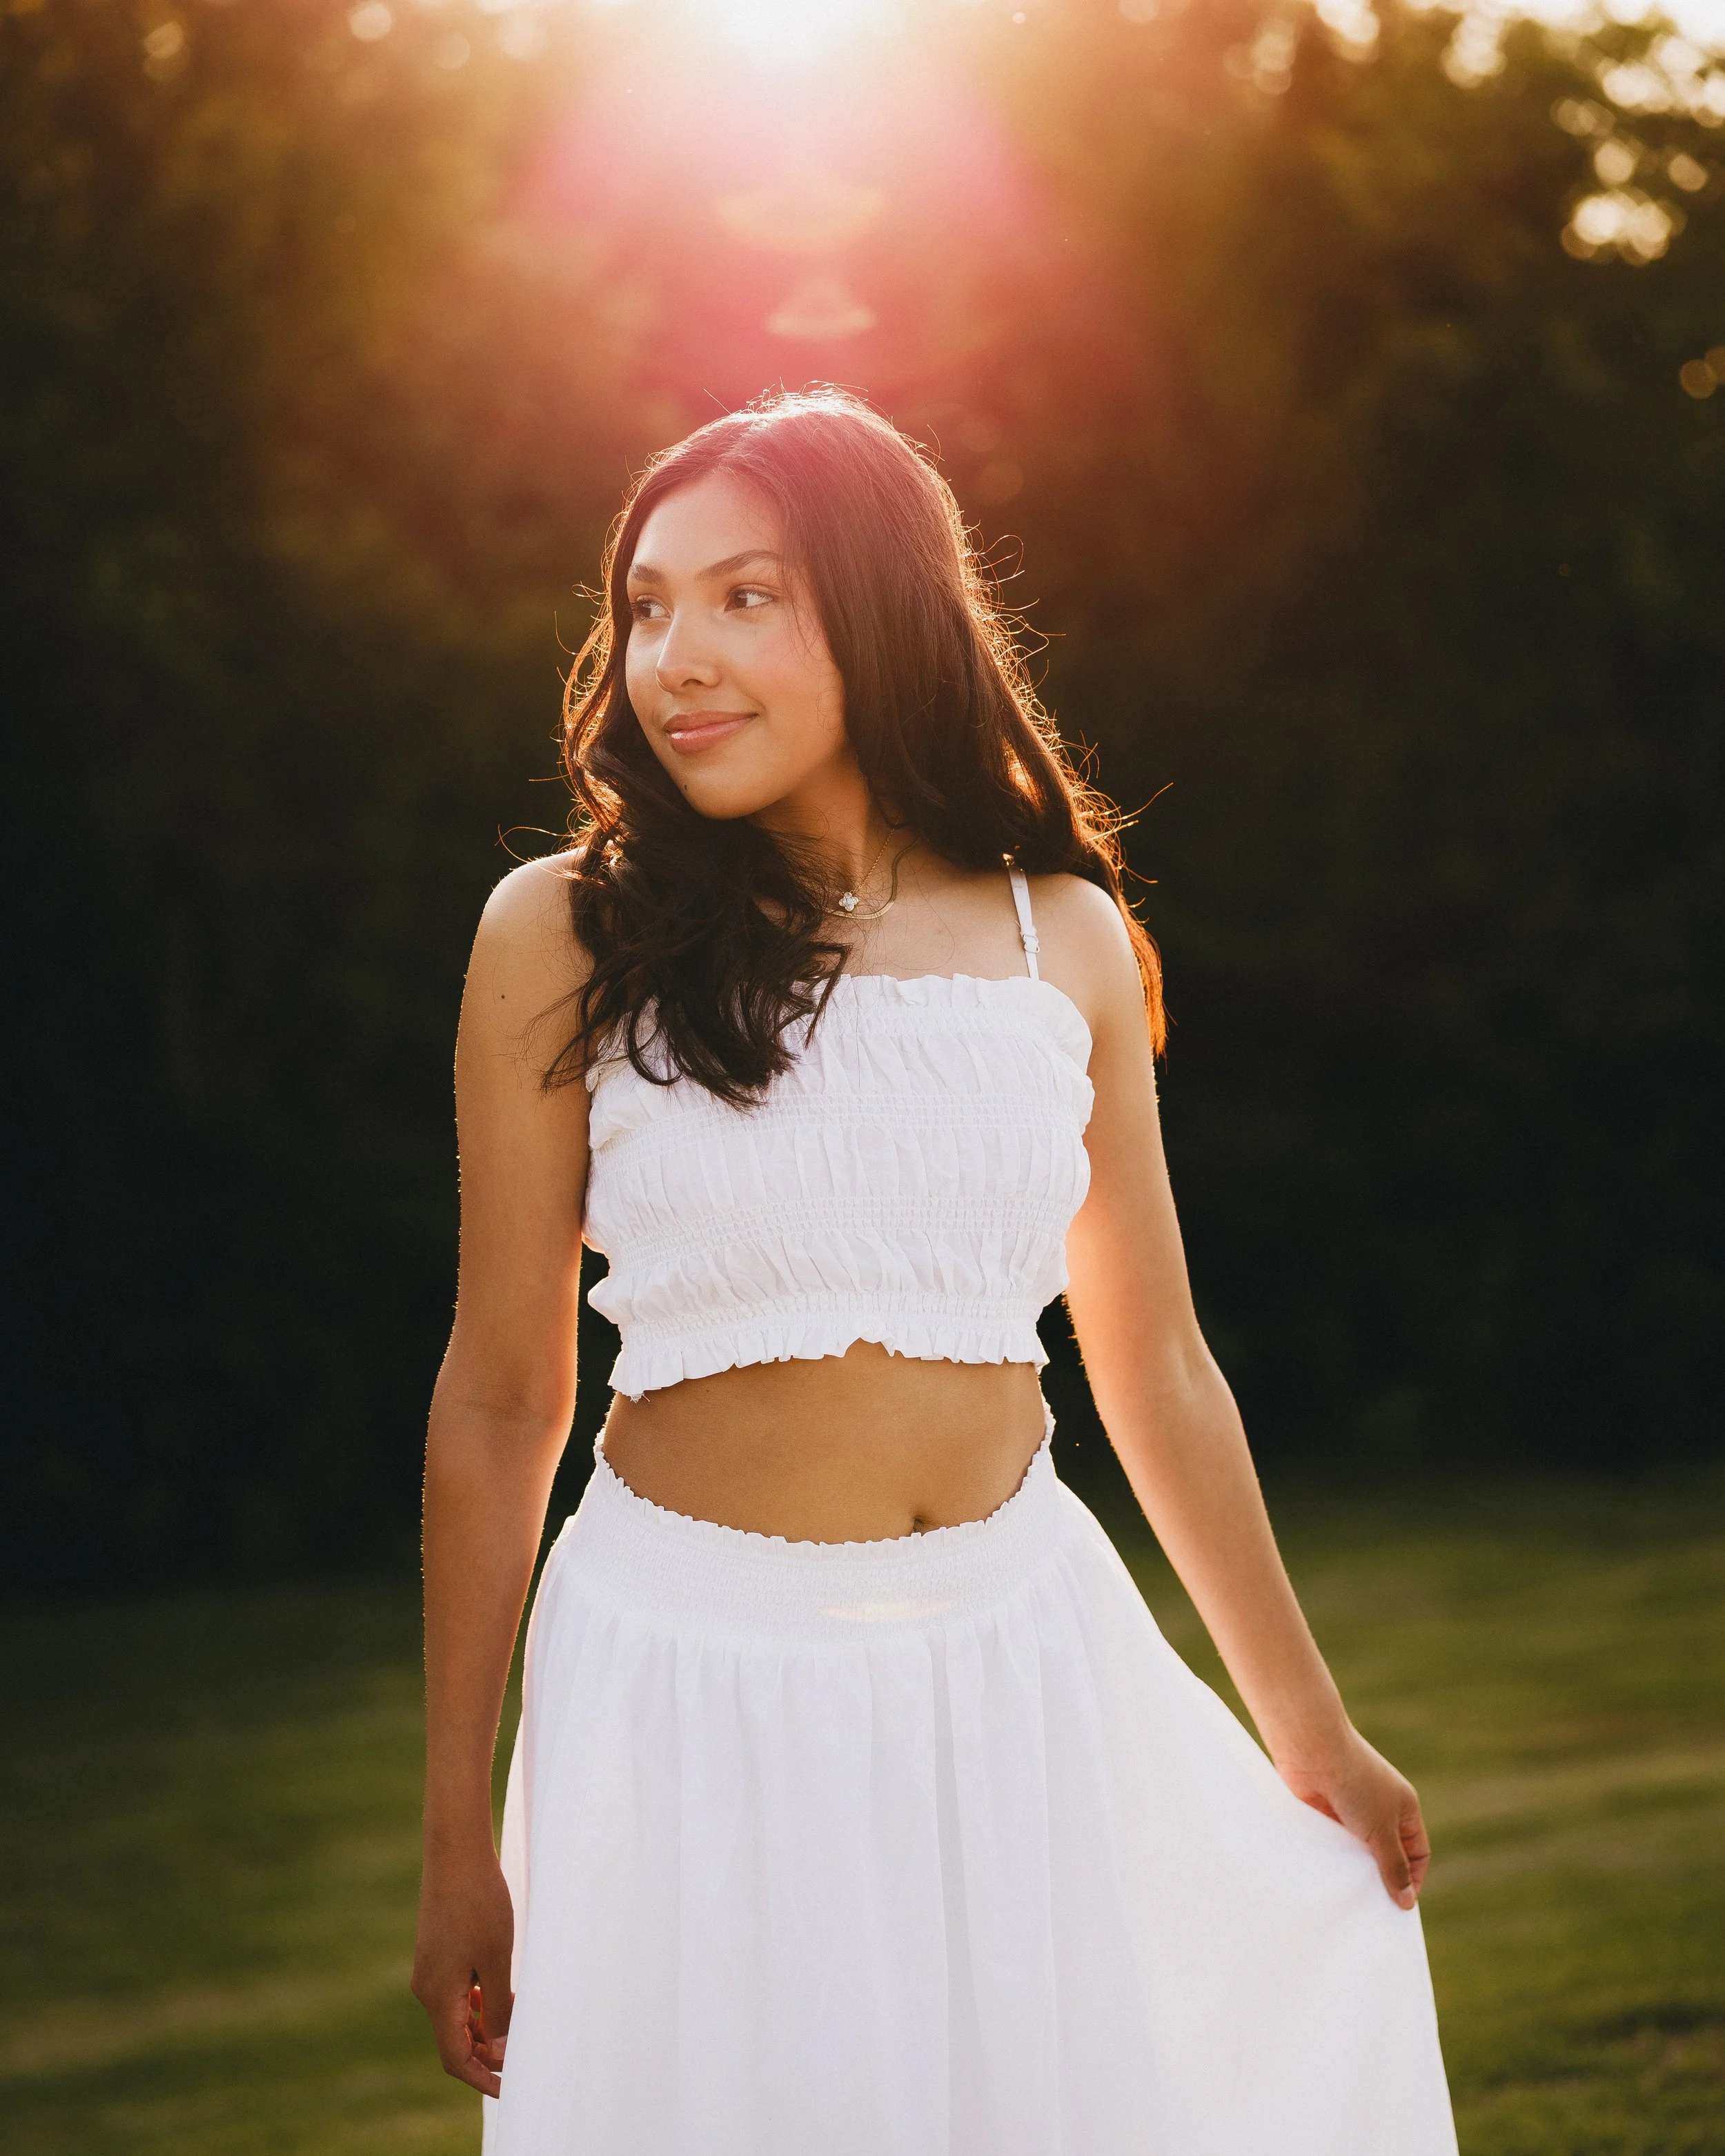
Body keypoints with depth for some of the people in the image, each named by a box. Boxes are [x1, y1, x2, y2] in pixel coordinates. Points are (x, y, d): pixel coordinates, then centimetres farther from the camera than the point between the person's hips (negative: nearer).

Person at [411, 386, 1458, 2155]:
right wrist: (457, 1844, 0)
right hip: (693, 1674, -2)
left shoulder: (1064, 938, 3)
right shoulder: (565, 937, -4)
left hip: (1013, 1662, 3)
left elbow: (1156, 1372, 12)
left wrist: (1312, 1738, 17)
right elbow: (499, 1399, -1)